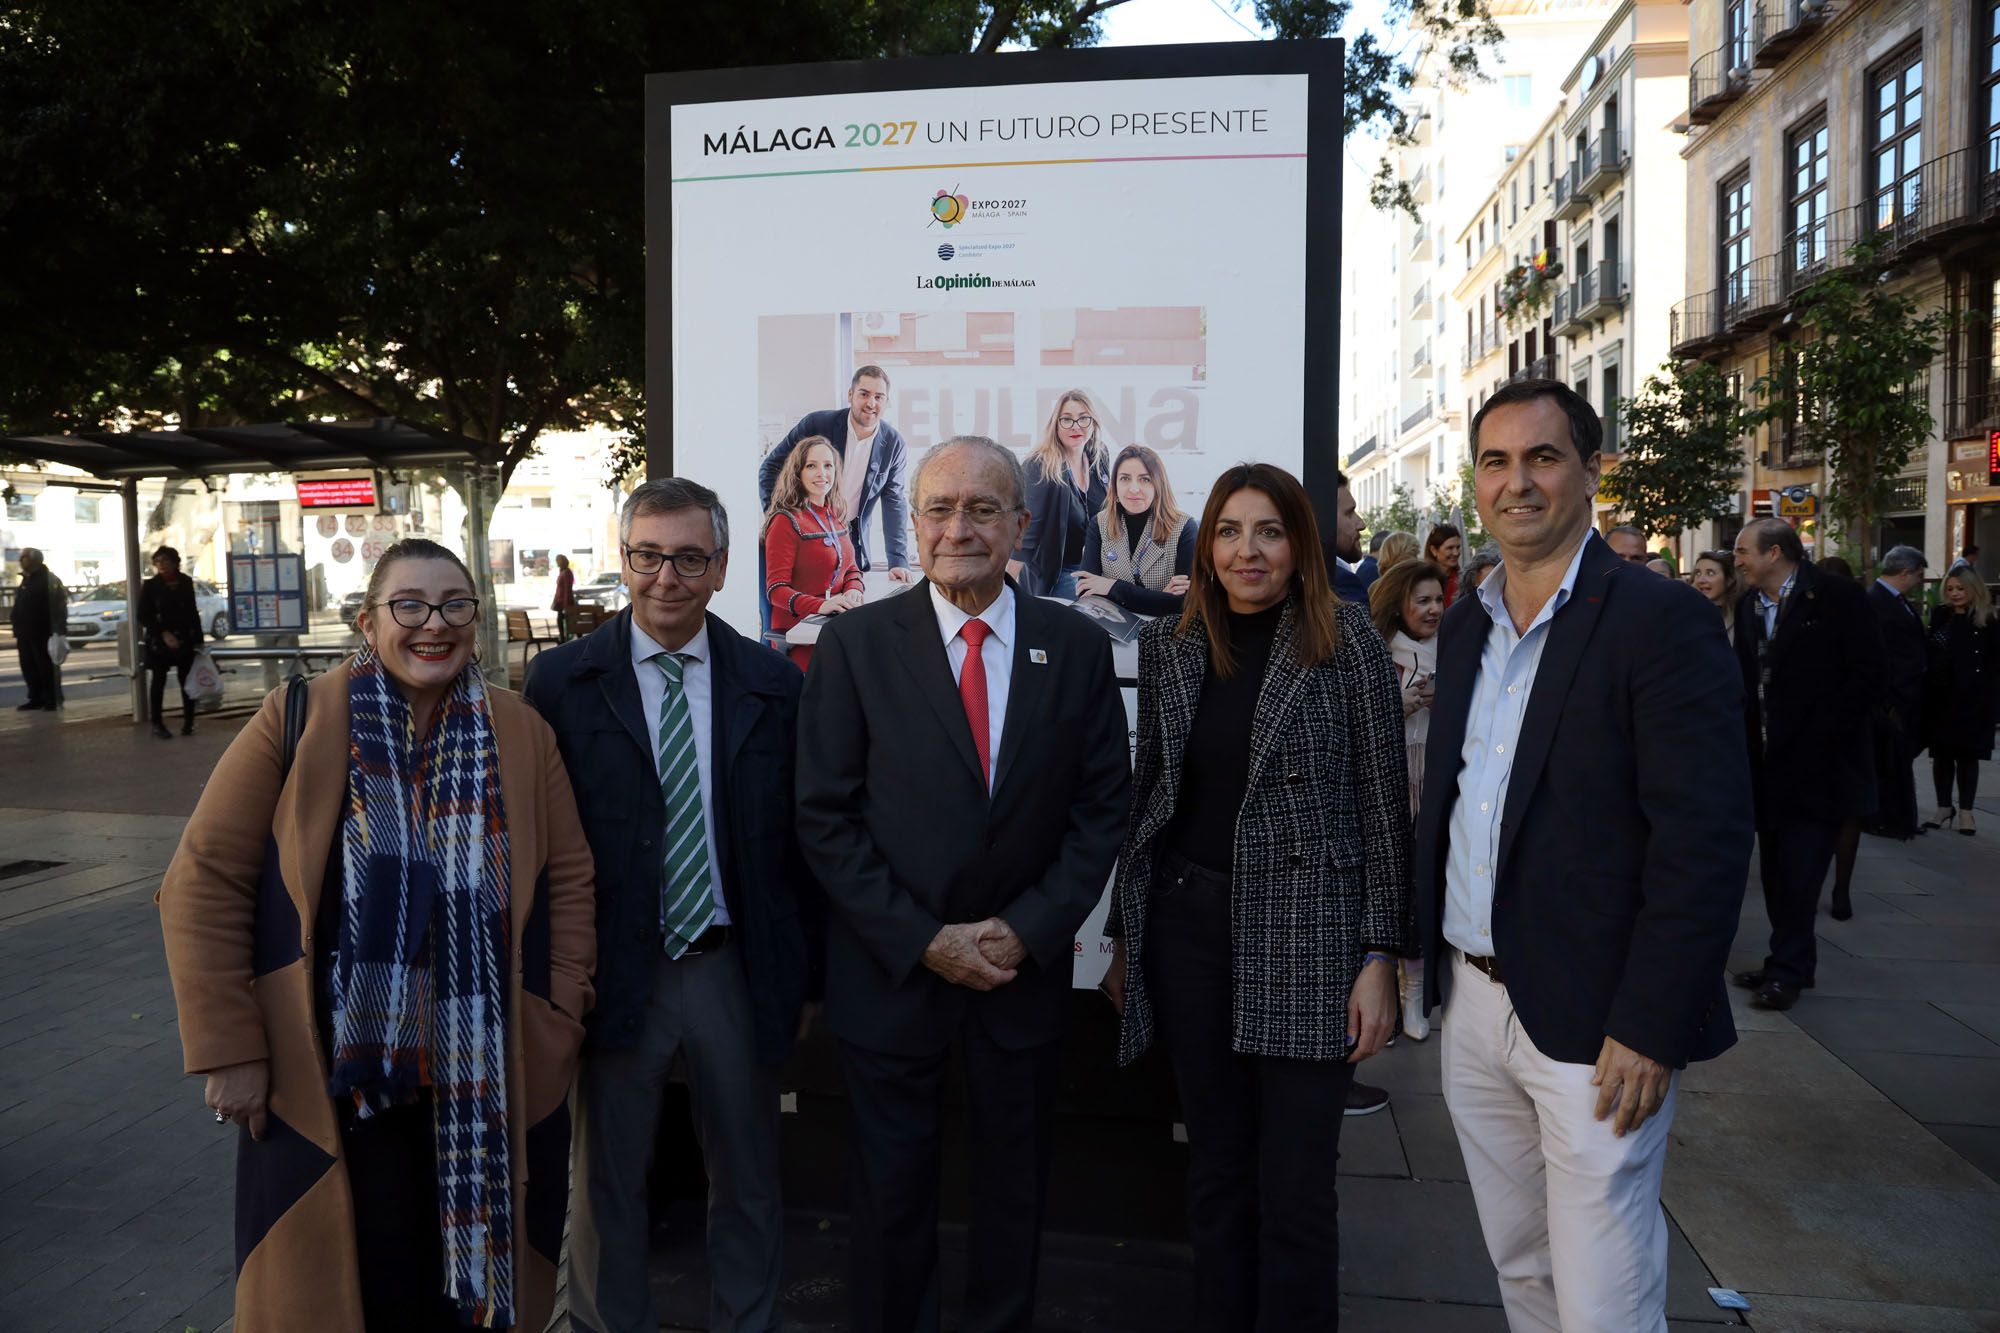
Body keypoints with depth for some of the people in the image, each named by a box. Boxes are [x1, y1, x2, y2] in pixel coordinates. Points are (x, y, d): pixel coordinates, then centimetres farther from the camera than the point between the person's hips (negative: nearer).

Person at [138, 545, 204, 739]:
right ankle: (157, 723, 6)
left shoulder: (186, 583, 5)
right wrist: (163, 634, -15)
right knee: (159, 681, 1)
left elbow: (193, 613, 9)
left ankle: (188, 721, 10)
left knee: (187, 680, 2)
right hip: (158, 641, -2)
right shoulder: (150, 585, -2)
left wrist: (197, 639, 5)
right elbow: (143, 616, -3)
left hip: (184, 639, 2)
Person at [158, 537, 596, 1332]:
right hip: (331, 1082, -1)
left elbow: (568, 880, 4)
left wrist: (560, 1022, -2)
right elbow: (203, 883, -5)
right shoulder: (297, 721, -6)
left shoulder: (522, 733, 1)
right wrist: (229, 1049, -7)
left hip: (492, 1087, 2)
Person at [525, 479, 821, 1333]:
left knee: (748, 1183, 17)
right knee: (606, 1184, 16)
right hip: (614, 970, -1)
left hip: (739, 968, 1)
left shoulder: (772, 682, 0)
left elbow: (800, 837, 2)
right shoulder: (563, 680, -4)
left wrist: (807, 975, 3)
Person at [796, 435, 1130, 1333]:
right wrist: (922, 940, -13)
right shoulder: (855, 643, -6)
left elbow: (1104, 804, 0)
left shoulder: (1077, 648, -1)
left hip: (1027, 968, 2)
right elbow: (824, 817, -7)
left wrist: (1028, 930, -10)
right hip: (891, 976, -1)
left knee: (1015, 1191, 19)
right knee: (890, 1198, 14)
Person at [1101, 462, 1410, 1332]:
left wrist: (1380, 956, -8)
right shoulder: (1168, 646, 6)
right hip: (1188, 926, 3)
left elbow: (1383, 804, -4)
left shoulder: (1346, 641, -4)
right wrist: (1124, 935, 12)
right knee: (1215, 1170, 14)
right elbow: (1147, 794, 11)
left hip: (1307, 933, -3)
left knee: (1295, 1189, 4)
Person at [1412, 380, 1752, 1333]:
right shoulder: (1465, 626, 10)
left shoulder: (1661, 620, -12)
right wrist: (1425, 951, 11)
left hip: (1593, 1028, -6)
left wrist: (1650, 1030, -18)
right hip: (1472, 1005, 6)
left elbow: (1705, 842, -17)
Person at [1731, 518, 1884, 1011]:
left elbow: (1866, 676, -9)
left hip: (1816, 766, -6)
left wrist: (1823, 740, -13)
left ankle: (1788, 969, 5)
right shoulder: (1749, 604, 9)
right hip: (1768, 763, 6)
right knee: (1776, 872, 11)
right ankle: (1788, 962, 21)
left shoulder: (1837, 599, -7)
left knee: (1798, 874, -5)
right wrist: (1747, 741, 1)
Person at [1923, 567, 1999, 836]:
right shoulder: (1939, 618, 4)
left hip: (1973, 702, -2)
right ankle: (1944, 808, 18)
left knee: (1967, 756, 5)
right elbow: (1926, 654, 0)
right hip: (1940, 698, 2)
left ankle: (1965, 811, 14)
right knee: (1941, 754, 7)